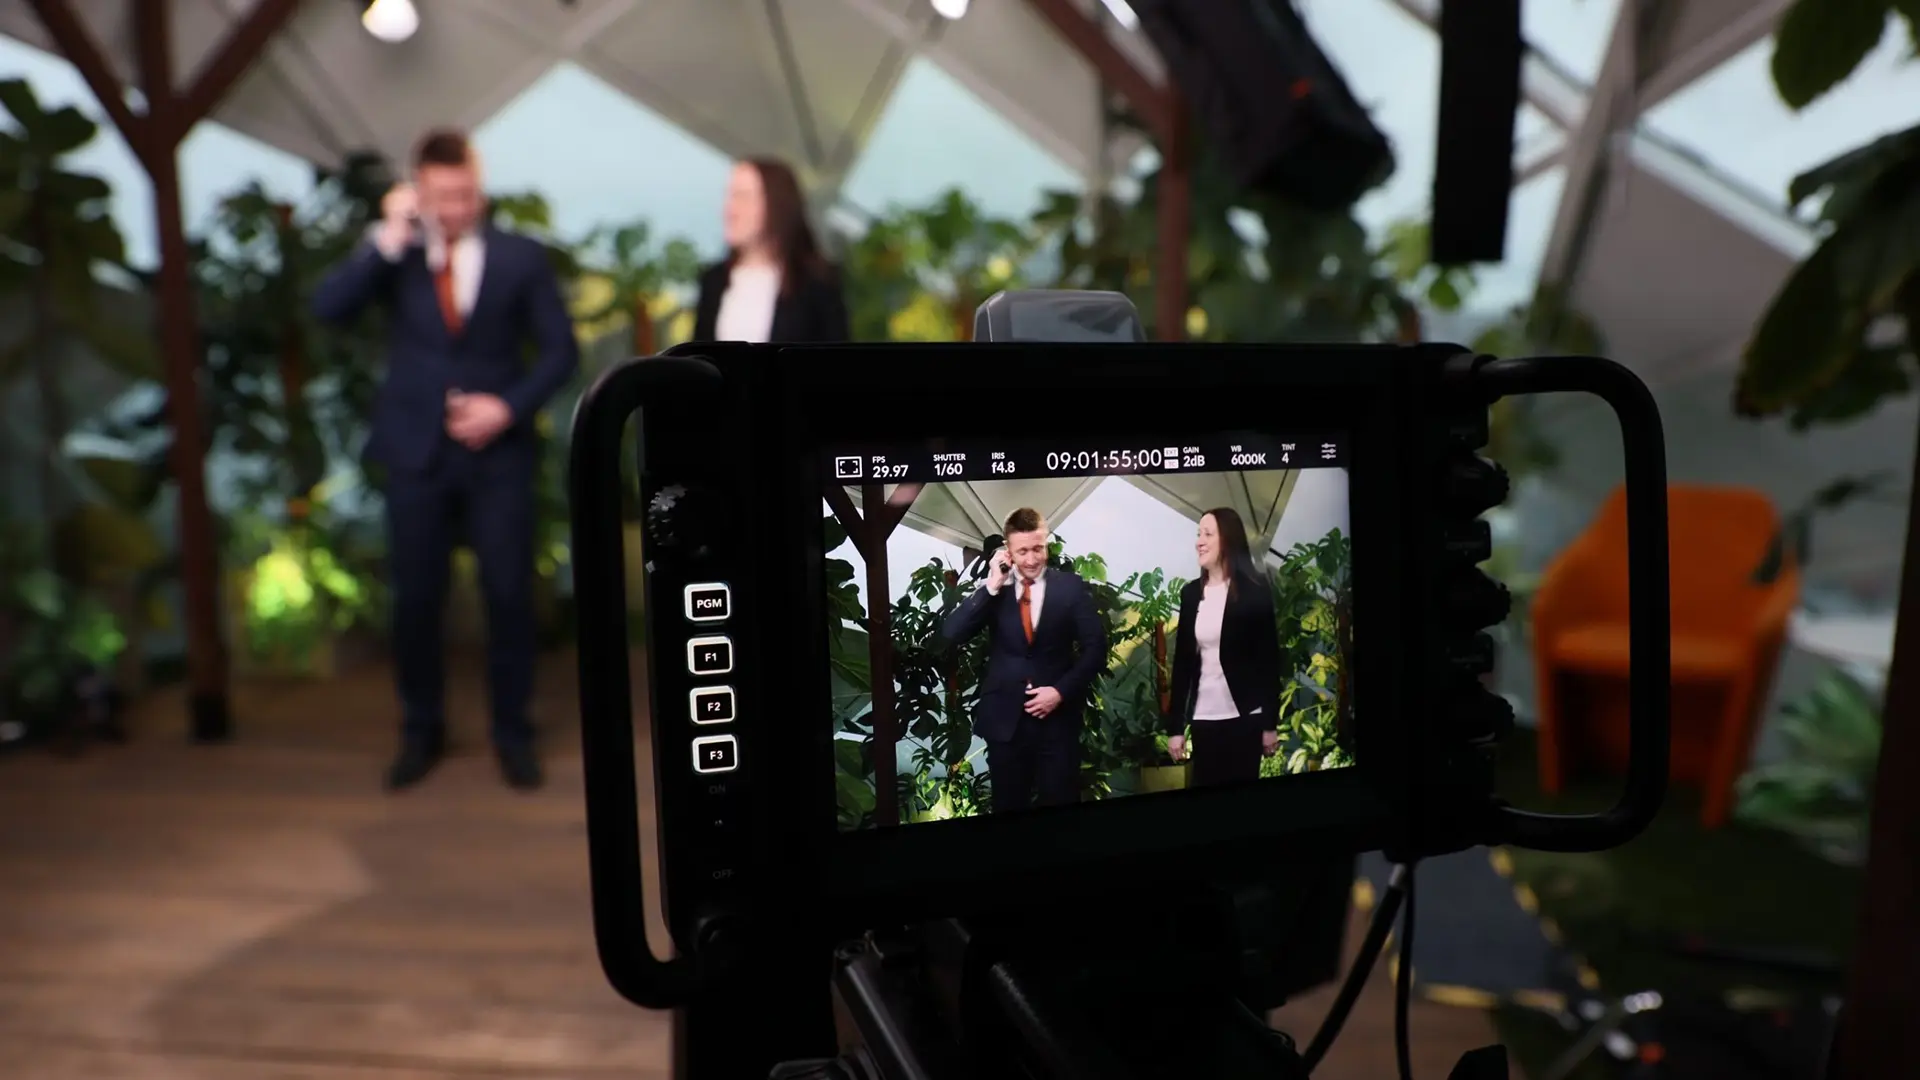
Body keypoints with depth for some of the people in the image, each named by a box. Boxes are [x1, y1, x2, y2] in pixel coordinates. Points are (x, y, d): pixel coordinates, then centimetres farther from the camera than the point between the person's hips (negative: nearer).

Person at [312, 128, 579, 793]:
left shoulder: (522, 257, 2)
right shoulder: (395, 256, 4)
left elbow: (560, 350, 2)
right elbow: (328, 309, -10)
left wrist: (509, 405, -11)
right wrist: (389, 238, -15)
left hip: (498, 452, -1)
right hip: (416, 451, 1)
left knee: (509, 595, 1)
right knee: (415, 598, 6)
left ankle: (512, 733, 18)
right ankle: (421, 732, 25)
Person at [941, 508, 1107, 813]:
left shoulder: (1071, 586, 0)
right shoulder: (994, 588, 1)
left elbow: (1095, 648, 0)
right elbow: (951, 634, -11)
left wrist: (1062, 691, -11)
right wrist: (991, 586, -16)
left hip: (1057, 717, -1)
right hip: (1004, 718, 1)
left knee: (1060, 806, 7)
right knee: (1008, 807, 12)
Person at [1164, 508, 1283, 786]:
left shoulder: (1254, 589, -3)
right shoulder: (1191, 592, 8)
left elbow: (1269, 656, -4)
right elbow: (1182, 660, 7)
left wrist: (1270, 723, -7)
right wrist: (1175, 725, 4)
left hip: (1245, 716, -3)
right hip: (1204, 718, 4)